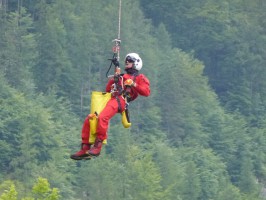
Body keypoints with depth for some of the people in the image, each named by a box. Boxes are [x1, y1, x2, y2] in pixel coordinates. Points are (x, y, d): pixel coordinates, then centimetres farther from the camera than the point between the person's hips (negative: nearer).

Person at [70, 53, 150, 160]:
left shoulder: (140, 78, 17)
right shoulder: (122, 76, 37)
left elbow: (146, 92, 0)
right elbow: (108, 90, 34)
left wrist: (134, 85, -9)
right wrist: (113, 80, 17)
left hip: (120, 100, -8)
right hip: (109, 99, 8)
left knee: (102, 117, -34)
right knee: (89, 119, -7)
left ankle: (97, 146, -33)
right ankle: (85, 149, -6)